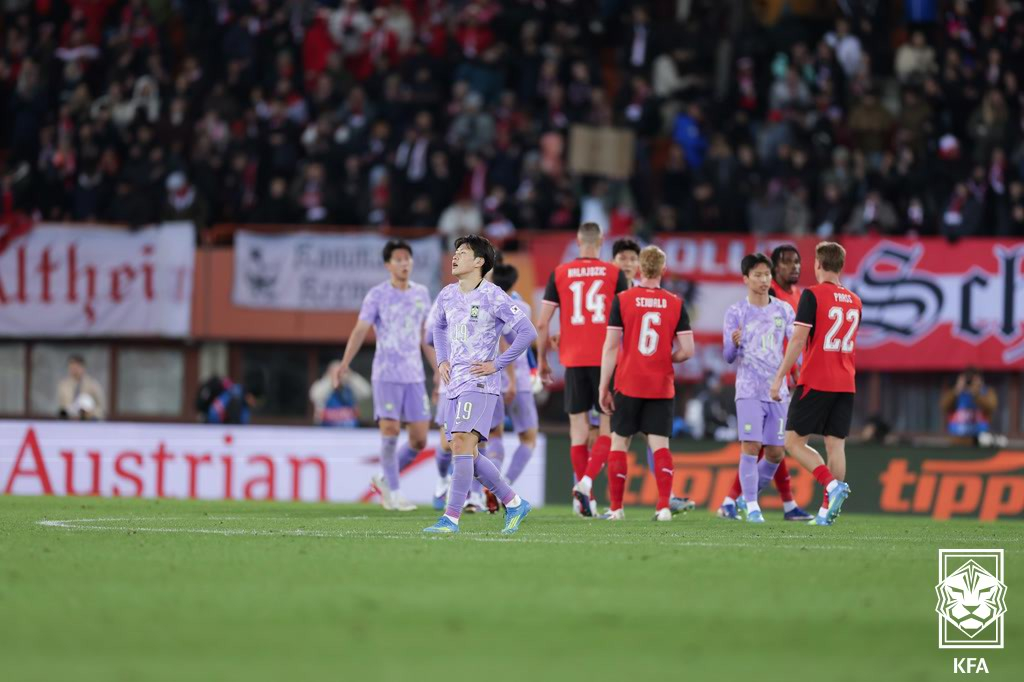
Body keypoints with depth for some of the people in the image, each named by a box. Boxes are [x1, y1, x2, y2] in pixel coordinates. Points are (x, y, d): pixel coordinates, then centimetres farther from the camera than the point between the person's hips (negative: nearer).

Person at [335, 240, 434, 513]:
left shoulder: (421, 294, 12)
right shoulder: (377, 295, -2)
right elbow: (360, 331, -9)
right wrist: (344, 364, -22)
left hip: (415, 376, 4)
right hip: (386, 374, -4)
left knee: (419, 440, -1)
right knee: (390, 429, -11)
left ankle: (384, 479, 20)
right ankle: (393, 493, 1)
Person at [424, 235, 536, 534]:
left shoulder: (493, 297, -10)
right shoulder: (447, 295, 12)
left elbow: (527, 332, -12)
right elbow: (439, 328, 33)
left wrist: (497, 364, -13)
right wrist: (442, 361, 17)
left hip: (480, 383, -8)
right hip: (455, 385, 8)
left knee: (462, 444, -19)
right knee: (465, 453, 8)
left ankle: (451, 518, -21)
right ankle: (514, 503, 22)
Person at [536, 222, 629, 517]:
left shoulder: (559, 274, 4)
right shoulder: (614, 274, 1)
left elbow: (542, 323, 3)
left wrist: (542, 360, 13)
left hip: (573, 360, 1)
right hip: (605, 359, -1)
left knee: (578, 427, 7)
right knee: (608, 425, 6)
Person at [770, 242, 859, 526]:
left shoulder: (813, 295, -8)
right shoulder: (854, 301, 12)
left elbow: (798, 340, -15)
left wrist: (779, 377, -12)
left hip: (815, 383, -6)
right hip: (846, 385, 6)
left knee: (794, 441, 1)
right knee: (836, 445, 4)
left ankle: (833, 485, -18)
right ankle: (827, 511, 0)